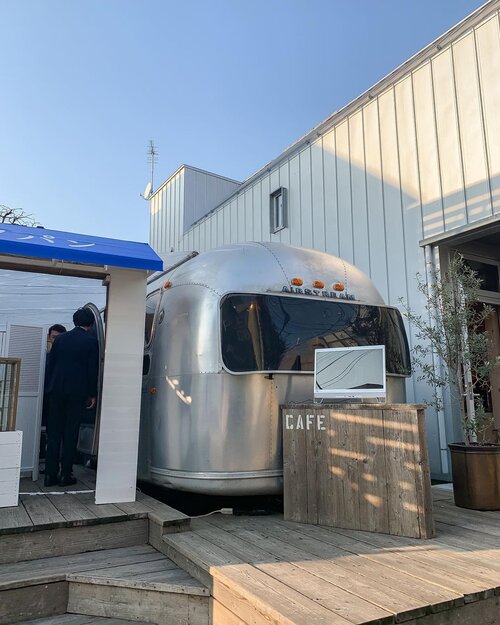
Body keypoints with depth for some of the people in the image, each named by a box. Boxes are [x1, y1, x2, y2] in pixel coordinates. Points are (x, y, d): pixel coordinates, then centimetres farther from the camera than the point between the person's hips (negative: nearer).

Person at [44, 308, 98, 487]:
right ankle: (66, 475, 6)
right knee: (70, 433, 3)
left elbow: (51, 365, 11)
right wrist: (92, 394, 1)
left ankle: (51, 474, 11)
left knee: (54, 432, 9)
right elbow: (93, 370, -5)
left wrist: (51, 387, 17)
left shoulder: (60, 338, 9)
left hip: (57, 390, 4)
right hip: (77, 391, -3)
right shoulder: (91, 341, -4)